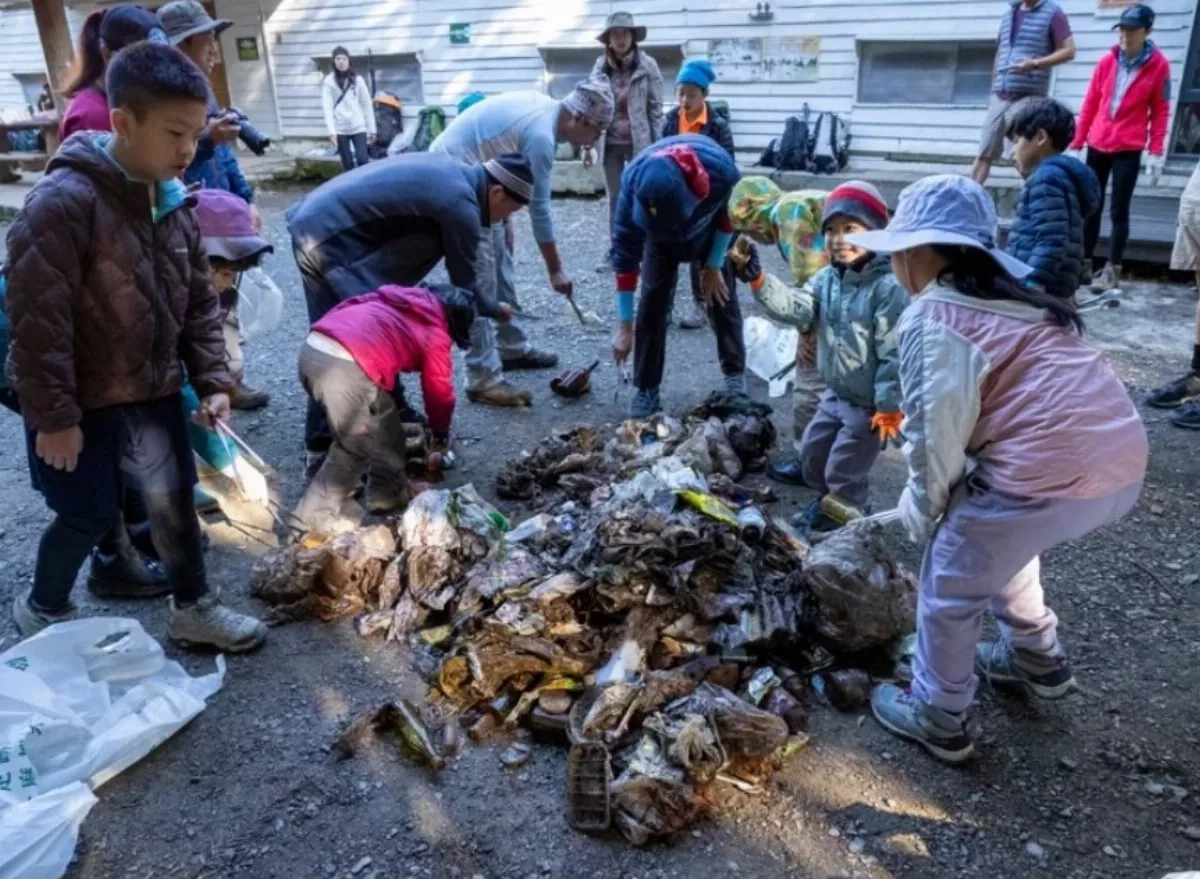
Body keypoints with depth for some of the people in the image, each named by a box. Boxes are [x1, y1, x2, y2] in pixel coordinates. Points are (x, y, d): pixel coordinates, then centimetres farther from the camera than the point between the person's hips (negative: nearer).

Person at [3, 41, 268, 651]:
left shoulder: (173, 203, 2)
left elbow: (198, 302, 9)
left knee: (175, 497, 12)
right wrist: (52, 414, -19)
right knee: (91, 515, 6)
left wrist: (212, 380, 3)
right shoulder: (63, 200, -22)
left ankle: (192, 609, 30)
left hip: (153, 390, 6)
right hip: (81, 401, -6)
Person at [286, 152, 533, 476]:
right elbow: (464, 282, -1)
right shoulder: (460, 205, -15)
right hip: (332, 239, -10)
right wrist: (494, 308, 18)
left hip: (311, 223, 10)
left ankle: (320, 447, 22)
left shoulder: (450, 171, 13)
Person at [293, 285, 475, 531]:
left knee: (384, 422, 23)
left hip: (312, 348, 9)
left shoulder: (399, 298, 28)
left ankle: (389, 491, 35)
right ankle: (318, 512, 14)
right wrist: (440, 433, 36)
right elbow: (439, 391, 18)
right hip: (345, 367, -8)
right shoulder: (436, 333, 10)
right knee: (355, 445, 9)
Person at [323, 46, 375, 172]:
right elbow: (327, 108, -4)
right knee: (348, 164, 2)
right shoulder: (329, 82, 2)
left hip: (358, 127, 0)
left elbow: (367, 105, 9)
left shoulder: (358, 80, 6)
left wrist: (372, 129, 5)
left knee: (363, 160, -13)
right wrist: (331, 131, -15)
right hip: (340, 129, 0)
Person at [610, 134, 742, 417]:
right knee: (653, 298, -10)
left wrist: (714, 266, -12)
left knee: (721, 293, -1)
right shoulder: (634, 183, -39)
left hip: (710, 229, 0)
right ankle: (646, 389, -1)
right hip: (660, 236, 0)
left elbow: (730, 214, -17)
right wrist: (625, 327, -27)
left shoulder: (721, 170, -42)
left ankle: (736, 375, 17)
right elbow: (624, 252, -30)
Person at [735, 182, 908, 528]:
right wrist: (759, 280, -30)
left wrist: (889, 407, -20)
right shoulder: (826, 278, -1)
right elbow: (796, 308, -15)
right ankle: (832, 499, 46)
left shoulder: (888, 287, -23)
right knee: (811, 453, 21)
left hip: (868, 404, -8)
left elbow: (894, 353, -23)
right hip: (835, 394, 8)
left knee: (842, 469, 4)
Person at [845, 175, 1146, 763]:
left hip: (1050, 471, -9)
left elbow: (936, 434, -9)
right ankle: (1037, 659, 49)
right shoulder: (1014, 295, 21)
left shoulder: (931, 319, -5)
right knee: (998, 542, 33)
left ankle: (938, 720, 28)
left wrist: (922, 513, 9)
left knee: (951, 588, 12)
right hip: (1121, 458, 9)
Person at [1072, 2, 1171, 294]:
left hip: (1129, 150, -3)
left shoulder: (1159, 65, -2)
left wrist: (1156, 152, -6)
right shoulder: (1107, 61, 5)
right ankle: (1084, 264, 17)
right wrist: (1077, 143, 6)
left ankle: (1112, 270, 4)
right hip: (1097, 146, 3)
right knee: (1091, 207, 7)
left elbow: (1160, 111, -1)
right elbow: (1090, 104, 8)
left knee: (1119, 211, -2)